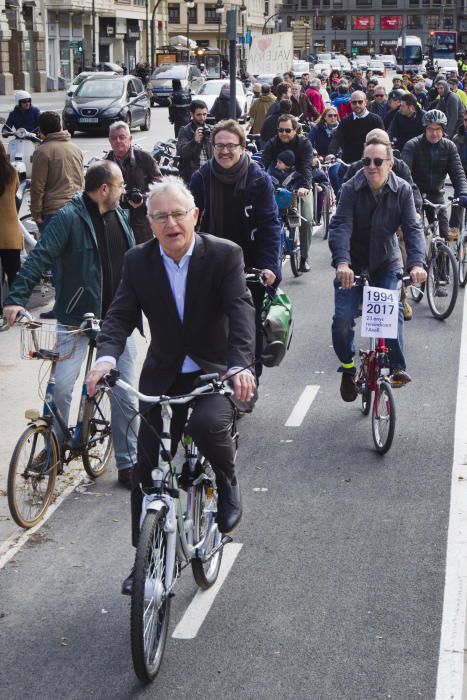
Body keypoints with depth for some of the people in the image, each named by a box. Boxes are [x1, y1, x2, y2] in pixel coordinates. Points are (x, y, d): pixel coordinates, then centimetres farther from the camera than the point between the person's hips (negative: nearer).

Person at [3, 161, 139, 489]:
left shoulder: (120, 216, 9)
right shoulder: (69, 217, -11)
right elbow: (40, 257, -17)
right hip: (77, 318, -5)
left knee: (125, 394, 5)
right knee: (61, 386, -10)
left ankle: (128, 464, 15)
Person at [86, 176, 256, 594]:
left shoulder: (225, 255, -12)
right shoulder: (138, 262, -3)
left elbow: (240, 311, -22)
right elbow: (121, 315, -8)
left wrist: (240, 365, -39)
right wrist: (107, 356, -29)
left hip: (215, 370, -3)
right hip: (163, 376, 3)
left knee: (208, 424, -33)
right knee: (147, 467, 1)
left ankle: (227, 484, 1)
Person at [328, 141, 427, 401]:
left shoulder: (402, 190, -10)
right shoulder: (351, 189, -14)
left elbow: (413, 228, -16)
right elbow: (341, 226, -25)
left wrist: (417, 263, -33)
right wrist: (341, 262, -41)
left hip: (387, 264, 1)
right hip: (353, 265, -1)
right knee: (343, 318, -11)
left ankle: (398, 368, -4)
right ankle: (348, 366, 13)